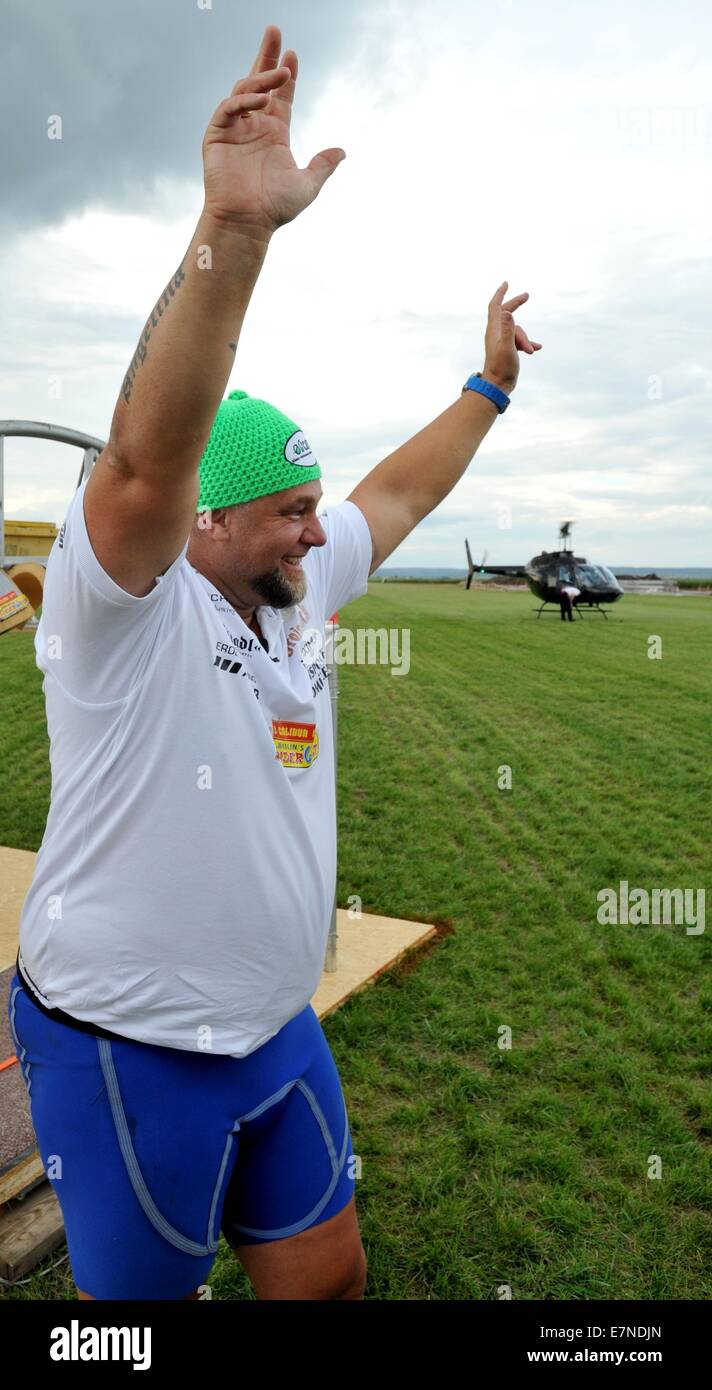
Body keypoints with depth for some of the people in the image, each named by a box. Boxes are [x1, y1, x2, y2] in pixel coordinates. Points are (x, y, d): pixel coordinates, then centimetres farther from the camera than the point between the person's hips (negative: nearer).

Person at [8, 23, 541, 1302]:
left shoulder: (294, 595, 3)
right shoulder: (123, 606, -19)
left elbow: (395, 497, 15)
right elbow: (148, 455, -38)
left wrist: (491, 385, 23)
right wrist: (233, 227, -47)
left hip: (277, 1036, 7)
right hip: (130, 1053, -7)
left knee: (327, 1274, 20)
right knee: (145, 1295, 14)